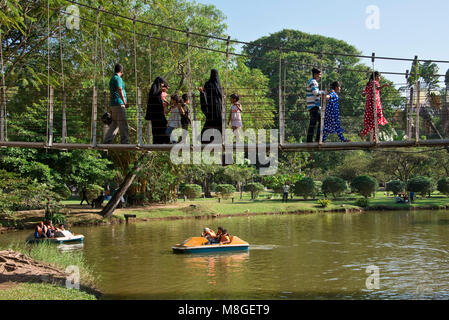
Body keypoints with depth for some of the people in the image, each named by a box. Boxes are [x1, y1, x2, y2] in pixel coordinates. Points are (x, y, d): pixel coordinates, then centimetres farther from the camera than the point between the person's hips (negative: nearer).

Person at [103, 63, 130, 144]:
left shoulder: (112, 79, 22)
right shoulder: (118, 78, -7)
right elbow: (120, 91, -21)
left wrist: (111, 110, 25)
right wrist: (125, 102, -23)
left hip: (113, 104, 9)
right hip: (119, 104, -9)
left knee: (114, 124, 10)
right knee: (123, 124, -9)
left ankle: (107, 142, 8)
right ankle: (125, 142, -11)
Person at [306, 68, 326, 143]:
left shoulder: (312, 82, 21)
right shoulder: (313, 82, -10)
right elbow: (316, 93, -21)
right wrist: (322, 92, -5)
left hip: (315, 106, 10)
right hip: (314, 106, -10)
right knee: (313, 123, -9)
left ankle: (318, 138, 10)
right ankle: (309, 139, -7)